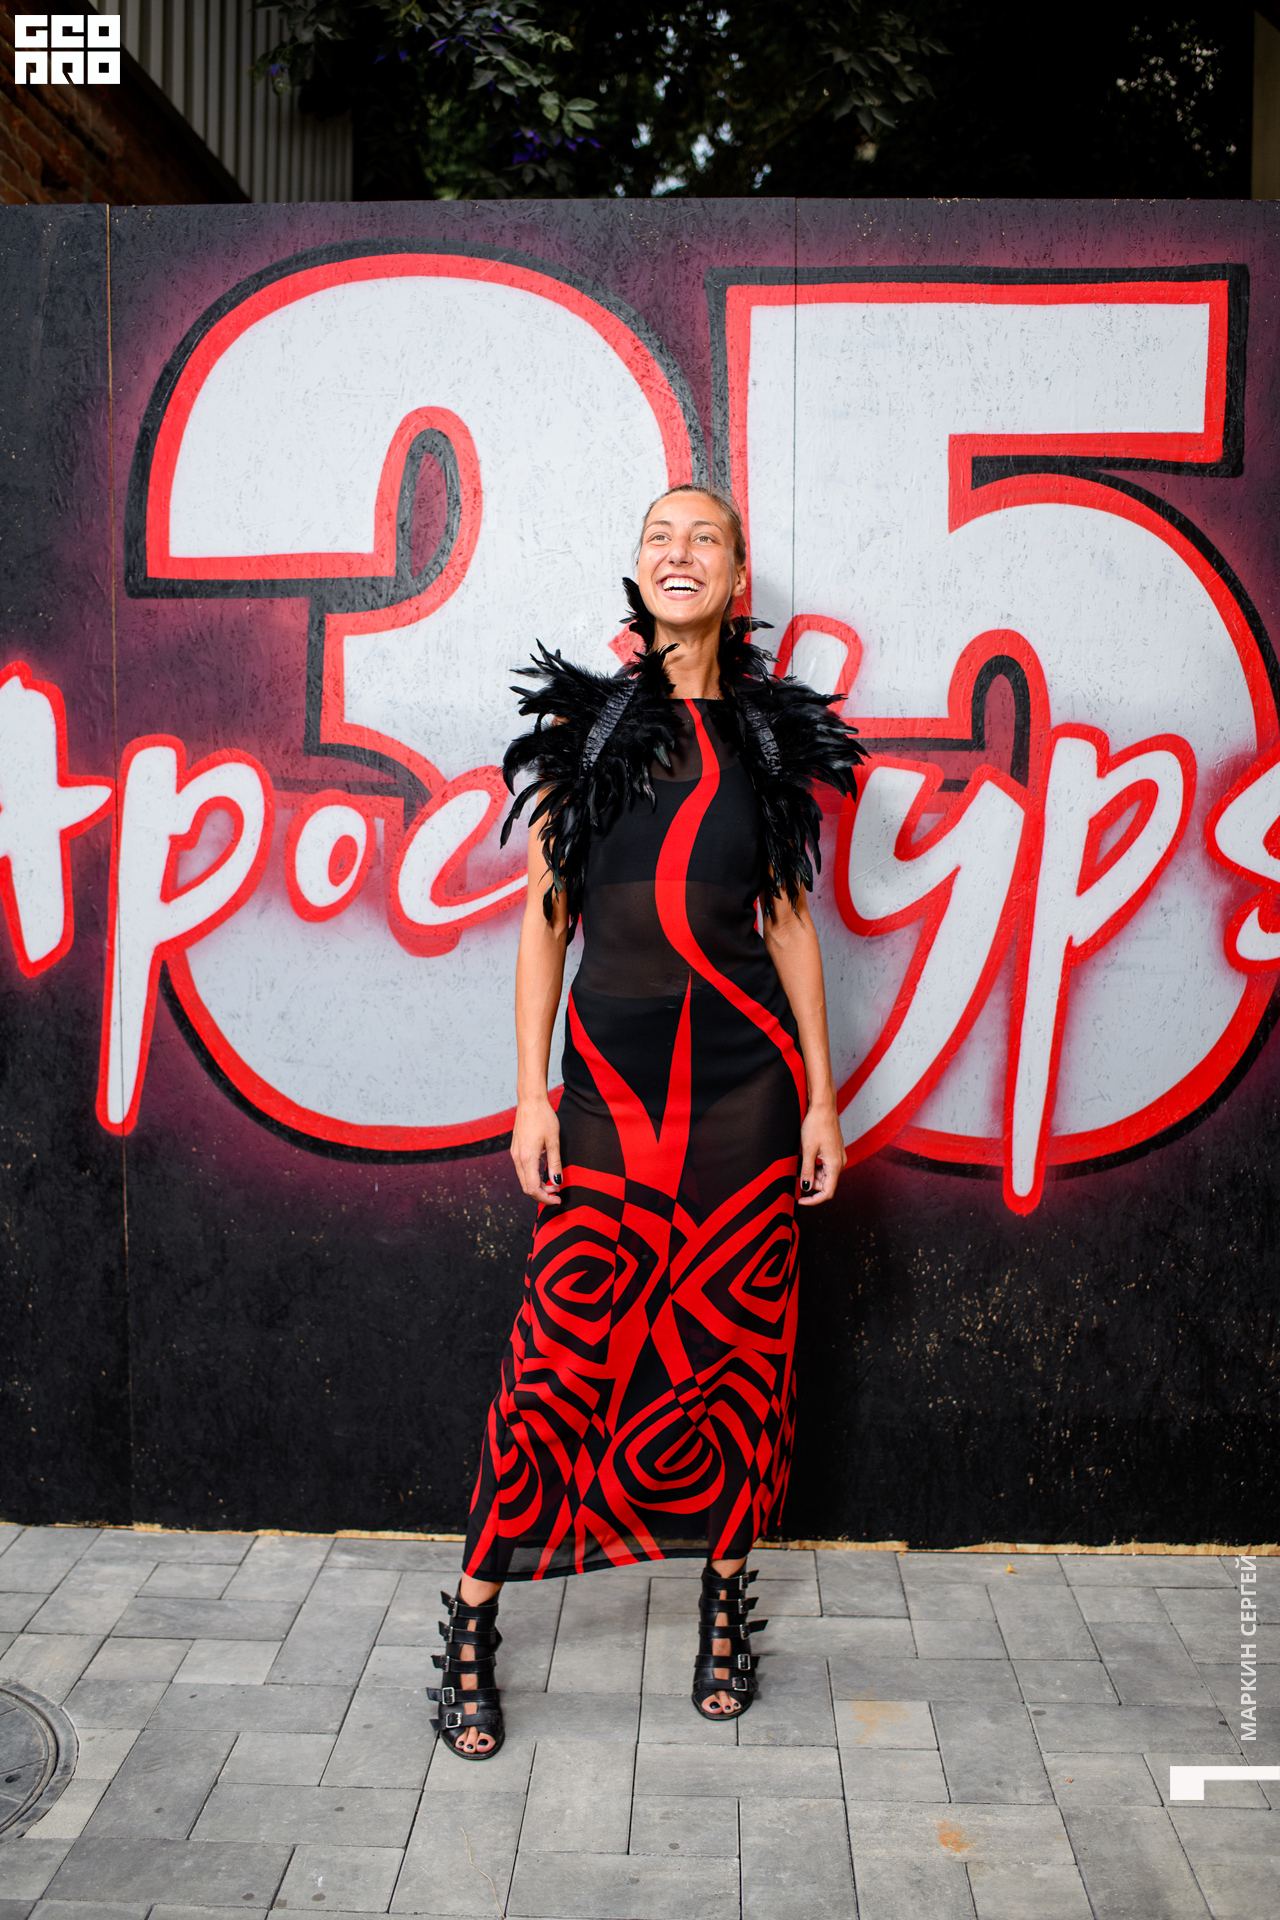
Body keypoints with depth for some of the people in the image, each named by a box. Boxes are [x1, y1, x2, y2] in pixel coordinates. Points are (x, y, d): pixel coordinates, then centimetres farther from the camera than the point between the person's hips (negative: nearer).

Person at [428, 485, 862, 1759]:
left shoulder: (770, 736, 8)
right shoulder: (583, 721, 5)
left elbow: (790, 921, 9)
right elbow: (544, 916, 4)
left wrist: (821, 1094, 4)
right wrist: (531, 1091, -2)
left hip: (745, 1073, 1)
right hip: (612, 1069, -1)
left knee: (733, 1341, 8)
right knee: (561, 1353, -3)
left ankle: (724, 1597, 25)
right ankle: (473, 1618, 12)